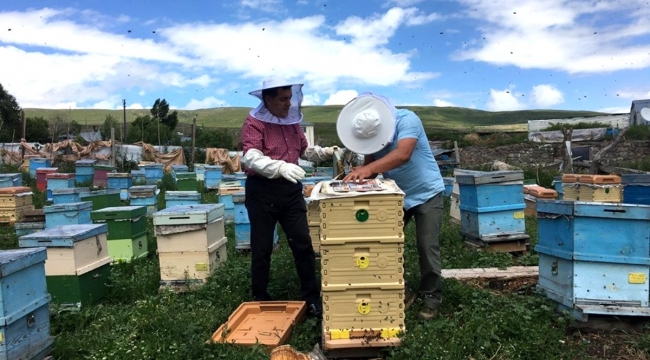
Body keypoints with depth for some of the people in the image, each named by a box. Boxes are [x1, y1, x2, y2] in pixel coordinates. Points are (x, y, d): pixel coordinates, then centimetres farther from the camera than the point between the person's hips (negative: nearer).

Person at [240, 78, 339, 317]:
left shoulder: (292, 121, 12)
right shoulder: (254, 123, -10)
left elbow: (305, 150, 22)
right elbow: (251, 158, -25)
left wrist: (326, 153, 3)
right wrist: (281, 167, -40)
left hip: (290, 189, 6)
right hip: (262, 191, -6)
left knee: (303, 244, 5)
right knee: (262, 249, 6)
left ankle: (311, 298, 16)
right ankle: (260, 299, 24)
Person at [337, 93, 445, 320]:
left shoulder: (407, 120, -27)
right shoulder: (370, 133, -7)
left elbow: (403, 154, -42)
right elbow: (371, 163, -7)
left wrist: (368, 169, -54)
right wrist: (358, 175, -30)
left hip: (426, 194, -5)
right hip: (396, 196, 6)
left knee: (427, 248, -2)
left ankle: (431, 297, 16)